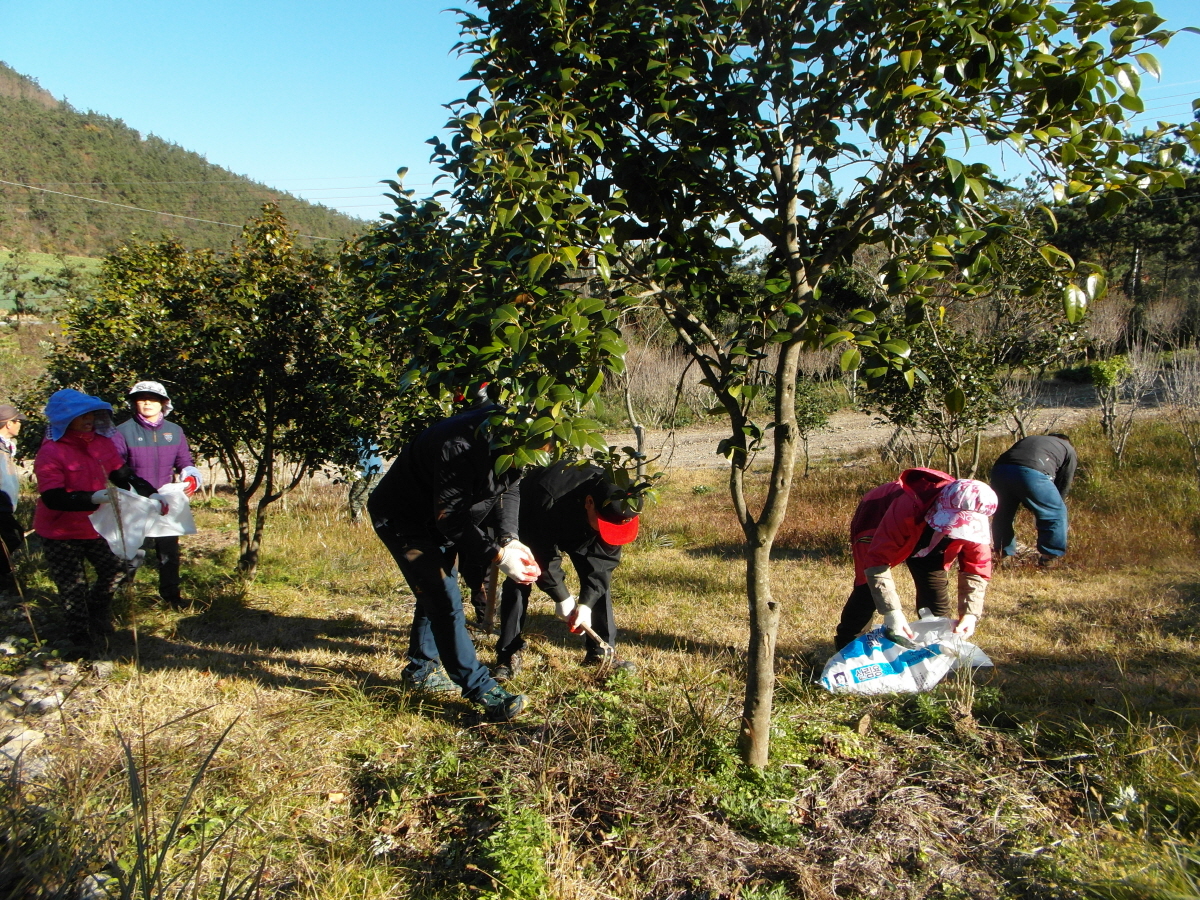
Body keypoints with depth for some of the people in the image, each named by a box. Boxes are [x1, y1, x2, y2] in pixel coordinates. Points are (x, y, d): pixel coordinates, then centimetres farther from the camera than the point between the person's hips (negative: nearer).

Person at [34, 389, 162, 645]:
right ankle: (80, 639, 23)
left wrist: (150, 494, -10)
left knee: (115, 568, 13)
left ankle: (98, 616, 38)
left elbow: (122, 474, 5)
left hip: (95, 527, 6)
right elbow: (52, 498, -29)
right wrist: (93, 498, -41)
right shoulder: (51, 452, -21)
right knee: (73, 589, 5)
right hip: (61, 534, -6)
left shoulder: (101, 442, -2)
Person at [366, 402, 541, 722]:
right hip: (401, 519, -8)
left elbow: (509, 488, -3)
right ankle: (481, 689, -8)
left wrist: (509, 539, -18)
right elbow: (450, 518, -32)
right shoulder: (460, 447, -40)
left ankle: (421, 669, 36)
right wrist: (497, 555, -34)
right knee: (443, 597, -12)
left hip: (437, 514, 9)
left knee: (435, 589, 18)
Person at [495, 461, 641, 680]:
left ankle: (601, 651, 3)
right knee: (518, 581, -15)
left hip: (578, 529, 4)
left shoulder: (616, 501, -30)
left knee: (600, 575, -7)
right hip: (532, 526, -3)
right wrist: (562, 598, -27)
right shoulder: (549, 497, -45)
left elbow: (604, 559, -23)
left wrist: (586, 603, -28)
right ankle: (508, 655, -4)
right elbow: (543, 554, -33)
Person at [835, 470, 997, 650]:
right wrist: (891, 611, -51)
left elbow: (977, 568, -20)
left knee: (936, 588, -4)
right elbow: (877, 560, -45)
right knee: (868, 591, -10)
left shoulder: (974, 524, -31)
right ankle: (847, 646, 8)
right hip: (876, 524, -4)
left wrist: (970, 613, -34)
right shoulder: (908, 508, -48)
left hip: (925, 538, 5)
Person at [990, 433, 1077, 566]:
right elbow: (1063, 486, 25)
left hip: (1000, 469, 5)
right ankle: (1049, 558, 17)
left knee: (1003, 514, 25)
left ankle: (1004, 555, 34)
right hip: (1031, 473, -5)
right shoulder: (1069, 451, 28)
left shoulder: (1030, 439, 42)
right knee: (1056, 513, 15)